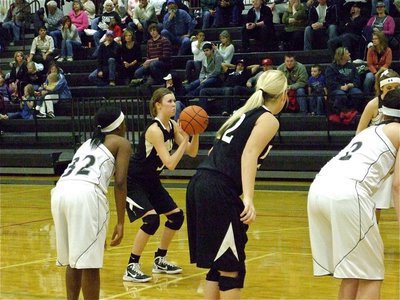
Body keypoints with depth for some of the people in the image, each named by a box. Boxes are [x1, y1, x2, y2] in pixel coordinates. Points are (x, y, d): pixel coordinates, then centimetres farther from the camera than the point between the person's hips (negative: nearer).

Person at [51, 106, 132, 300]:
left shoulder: (89, 143, 34)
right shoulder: (121, 143, 16)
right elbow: (119, 183, 2)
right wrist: (120, 222, 0)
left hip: (60, 191, 7)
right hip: (85, 193, -7)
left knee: (73, 260, 19)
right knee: (89, 263, -2)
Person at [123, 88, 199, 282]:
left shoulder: (172, 126, 0)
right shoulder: (154, 129, -25)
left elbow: (192, 153, 2)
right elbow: (170, 163, -30)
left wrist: (195, 133, -13)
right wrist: (184, 140, -29)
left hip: (151, 182, 9)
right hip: (133, 182, -9)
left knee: (176, 216, 10)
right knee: (151, 219, -25)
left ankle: (160, 261, 25)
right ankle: (131, 268, -17)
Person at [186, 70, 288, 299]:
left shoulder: (245, 113, 22)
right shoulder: (269, 120, -1)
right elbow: (249, 154, -17)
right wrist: (249, 198, -27)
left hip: (201, 183, 8)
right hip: (219, 192, -8)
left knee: (219, 265, 17)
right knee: (231, 269, -3)